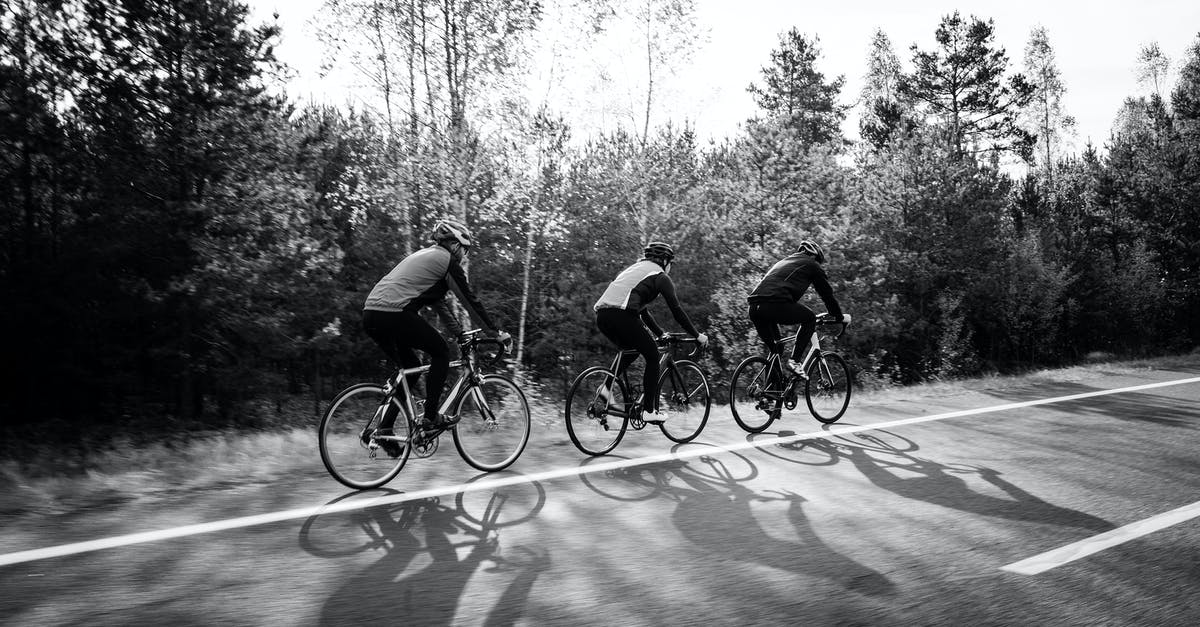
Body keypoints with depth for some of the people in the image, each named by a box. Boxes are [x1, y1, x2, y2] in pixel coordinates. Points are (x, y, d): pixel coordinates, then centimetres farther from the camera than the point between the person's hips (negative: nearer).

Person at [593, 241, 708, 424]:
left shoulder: (635, 269, 34)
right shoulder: (660, 276, 10)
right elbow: (676, 310, 4)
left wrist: (660, 333, 43)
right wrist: (697, 335, 13)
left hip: (601, 315, 8)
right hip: (620, 315, -8)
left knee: (630, 349, 30)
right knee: (652, 355, 8)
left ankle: (607, 388, 17)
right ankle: (649, 411, 7)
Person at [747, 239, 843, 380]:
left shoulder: (783, 261, 39)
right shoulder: (811, 265, 20)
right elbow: (827, 293, 22)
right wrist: (839, 317, 35)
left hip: (754, 308, 7)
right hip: (776, 304, -7)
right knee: (810, 318, 16)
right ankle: (794, 362, 6)